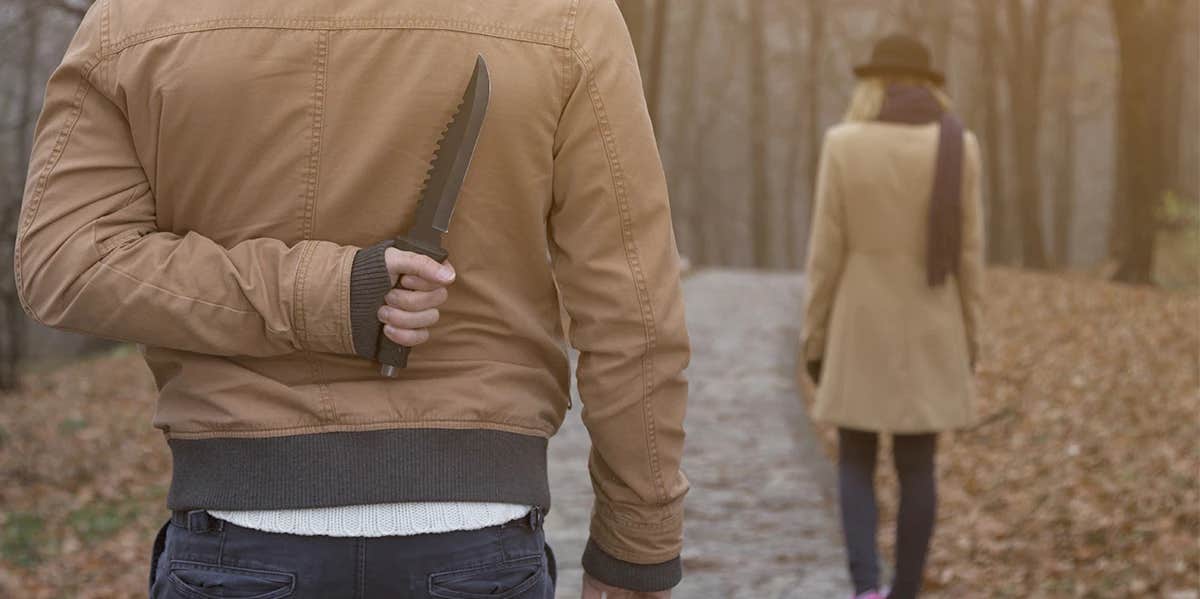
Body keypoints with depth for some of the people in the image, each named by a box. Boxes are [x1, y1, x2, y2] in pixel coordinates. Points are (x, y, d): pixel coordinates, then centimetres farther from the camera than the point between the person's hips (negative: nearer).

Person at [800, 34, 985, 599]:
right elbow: (967, 253, -2)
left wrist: (814, 336, 1)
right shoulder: (959, 146, -5)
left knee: (855, 462, 10)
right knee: (917, 466, 11)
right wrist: (969, 336, 9)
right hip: (929, 331, 2)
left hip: (862, 328, -1)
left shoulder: (843, 144, -9)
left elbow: (826, 251, -8)